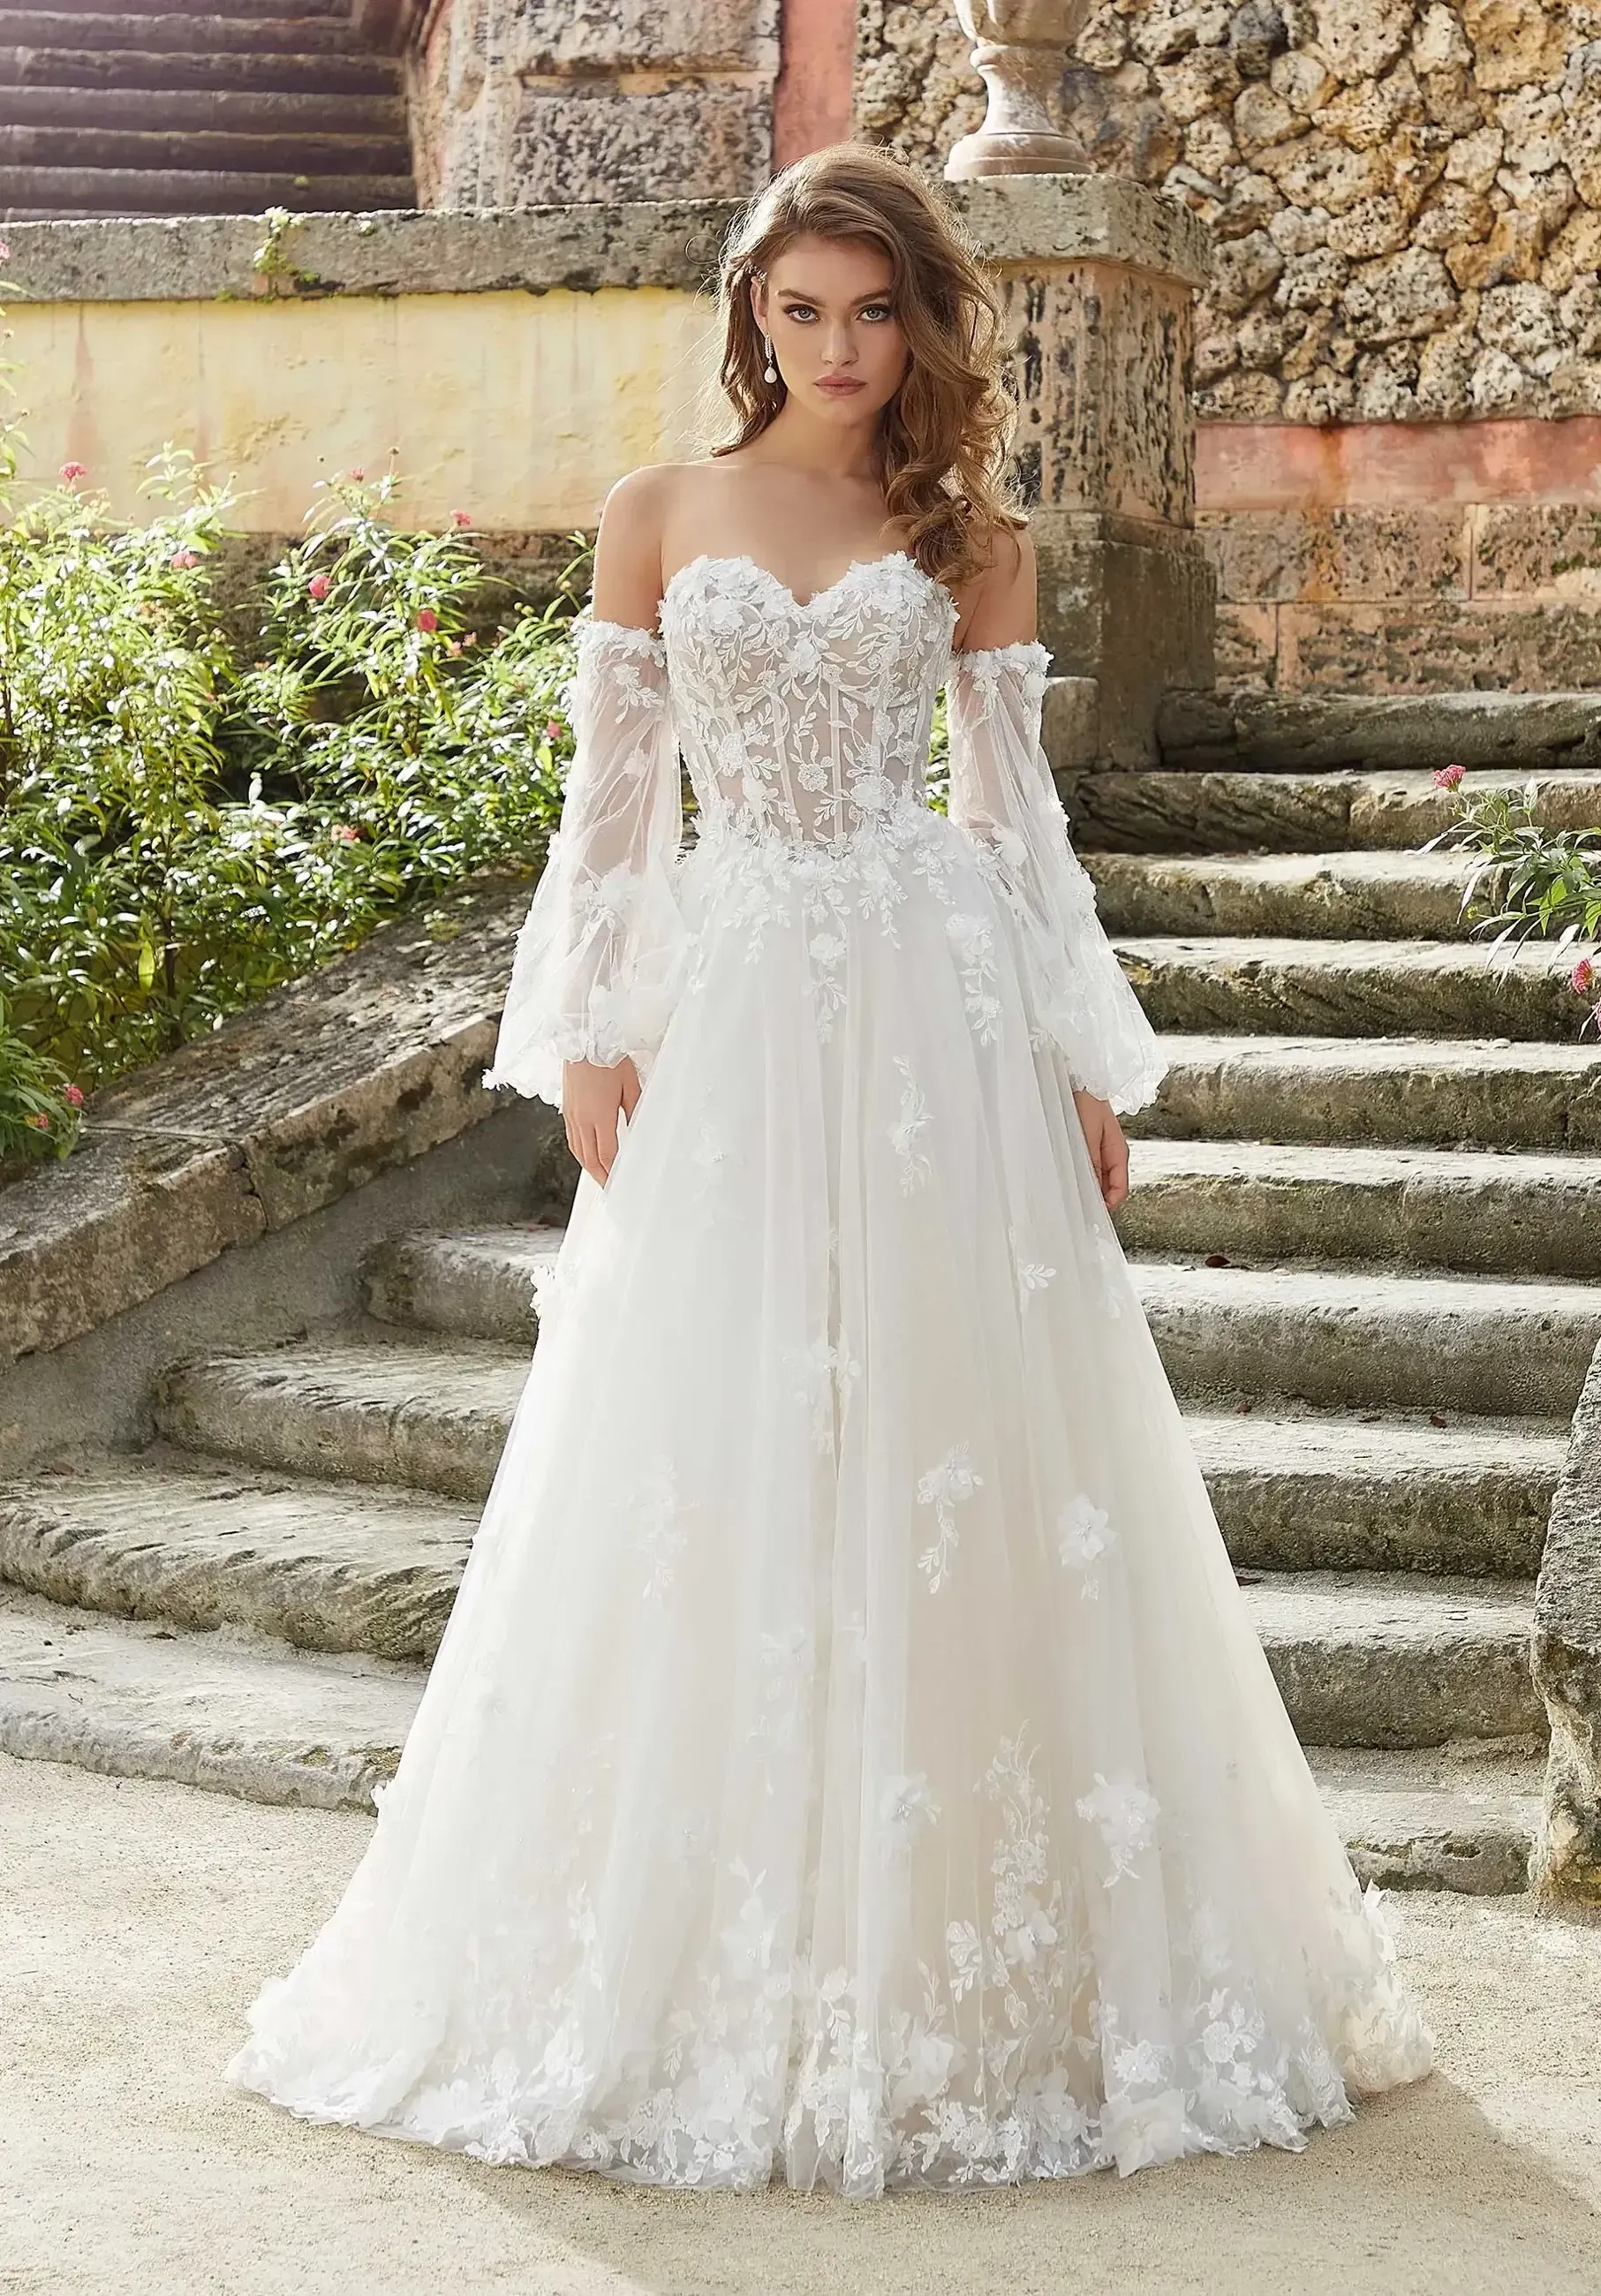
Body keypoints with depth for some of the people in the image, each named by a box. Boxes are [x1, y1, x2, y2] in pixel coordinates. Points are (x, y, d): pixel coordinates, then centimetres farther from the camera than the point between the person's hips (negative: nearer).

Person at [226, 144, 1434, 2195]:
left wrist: (1081, 1062, 3)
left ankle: (958, 1956, 12)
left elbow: (1014, 804, 8)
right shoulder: (657, 519, 8)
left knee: (945, 1447, 0)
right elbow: (612, 798, 7)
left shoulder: (970, 536, 8)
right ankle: (713, 1954, 12)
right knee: (710, 1467, 0)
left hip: (937, 1012, 0)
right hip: (724, 1007, 0)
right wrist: (587, 1037, -2)